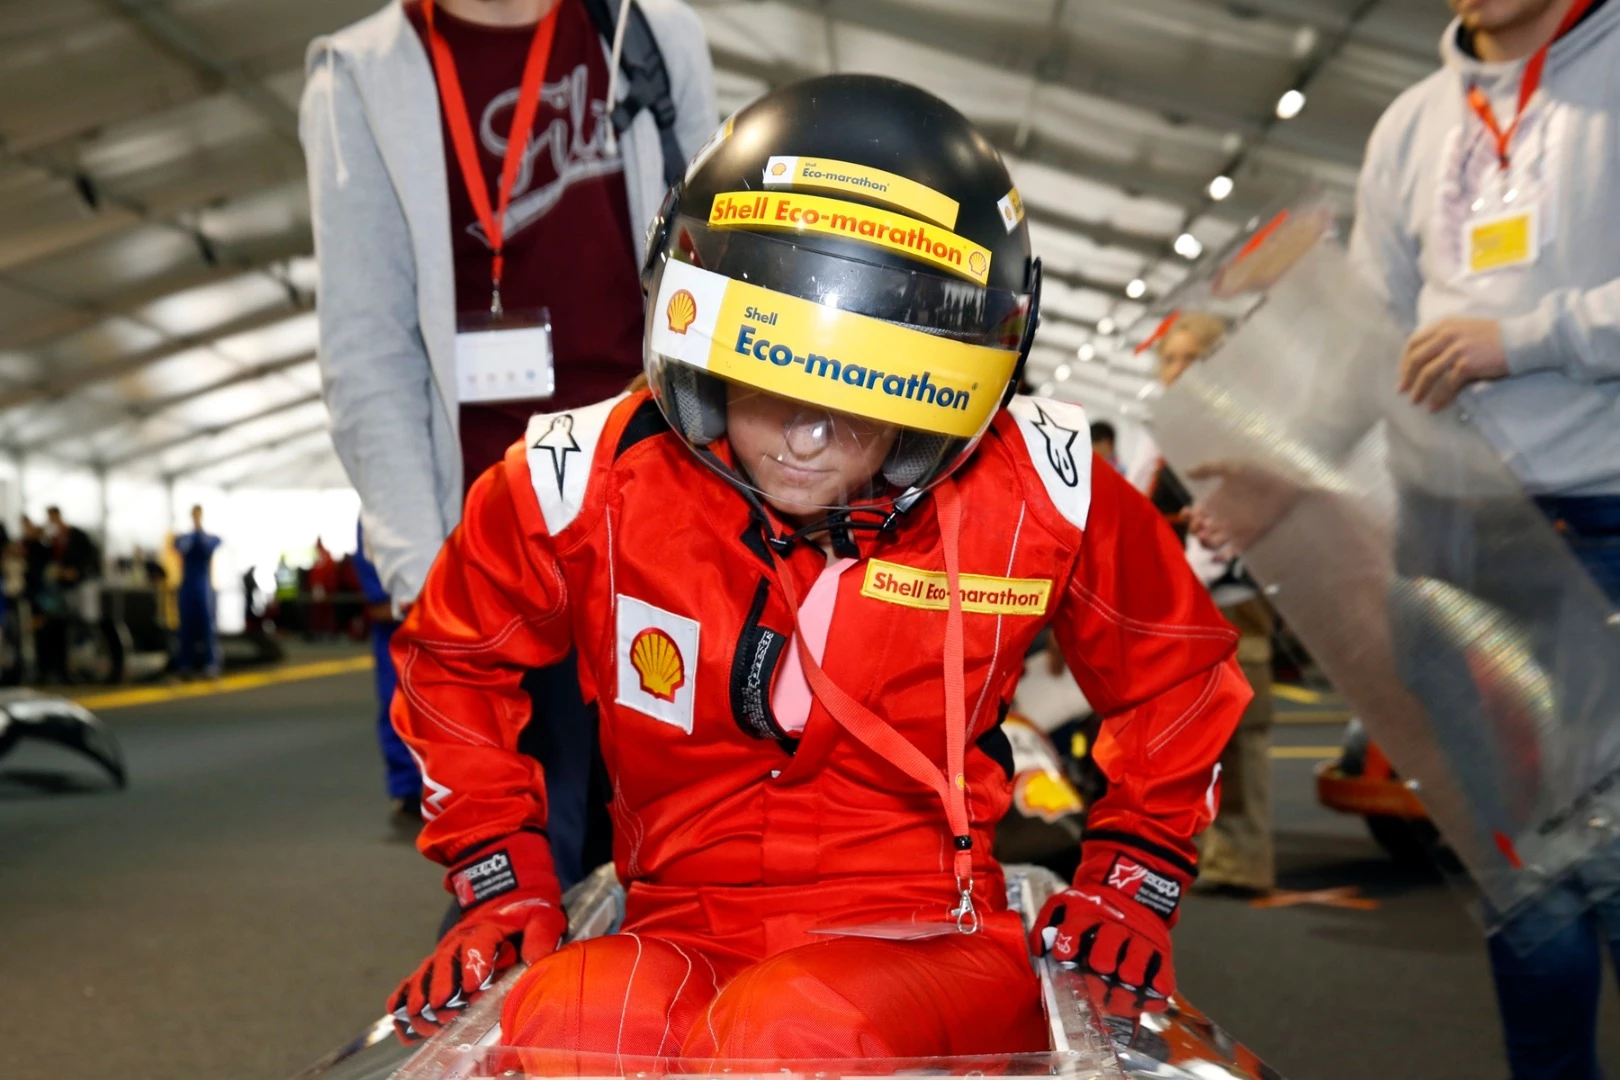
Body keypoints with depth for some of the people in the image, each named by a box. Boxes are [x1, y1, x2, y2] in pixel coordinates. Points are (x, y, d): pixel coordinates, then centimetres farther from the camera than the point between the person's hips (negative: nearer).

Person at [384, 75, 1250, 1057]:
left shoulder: (1033, 497, -7)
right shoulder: (589, 483, -6)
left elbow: (1176, 669, 12)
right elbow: (456, 661, 14)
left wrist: (1131, 882, 9)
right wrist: (503, 883, 10)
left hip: (928, 947, 0)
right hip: (683, 938, 1)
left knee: (799, 1033, -36)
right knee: (570, 1021, -35)